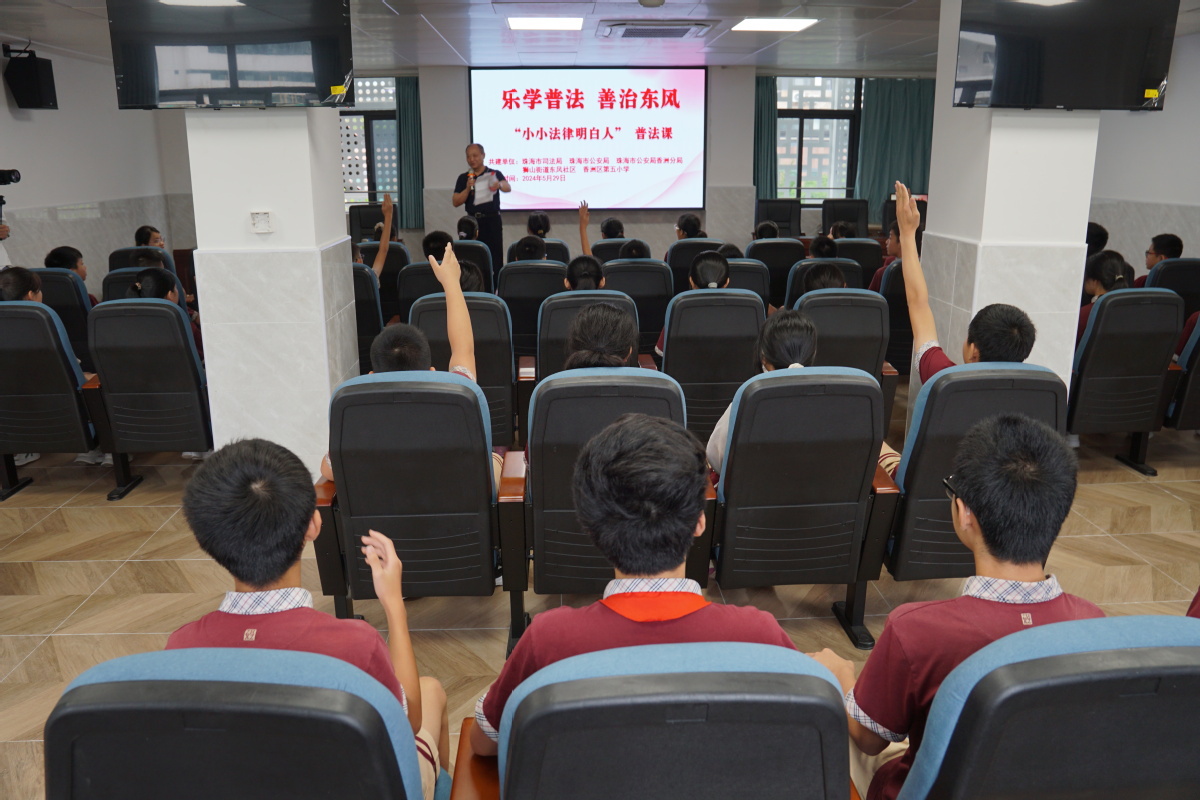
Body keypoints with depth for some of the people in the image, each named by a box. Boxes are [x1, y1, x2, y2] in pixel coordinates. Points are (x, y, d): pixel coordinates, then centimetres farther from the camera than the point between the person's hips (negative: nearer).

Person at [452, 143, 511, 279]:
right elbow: (456, 202, 3)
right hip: (473, 221, 2)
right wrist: (468, 189, -13)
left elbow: (508, 187, -17)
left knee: (495, 258, -5)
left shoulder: (494, 174, 3)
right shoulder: (463, 178, 9)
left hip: (492, 221, -2)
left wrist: (499, 185, -41)